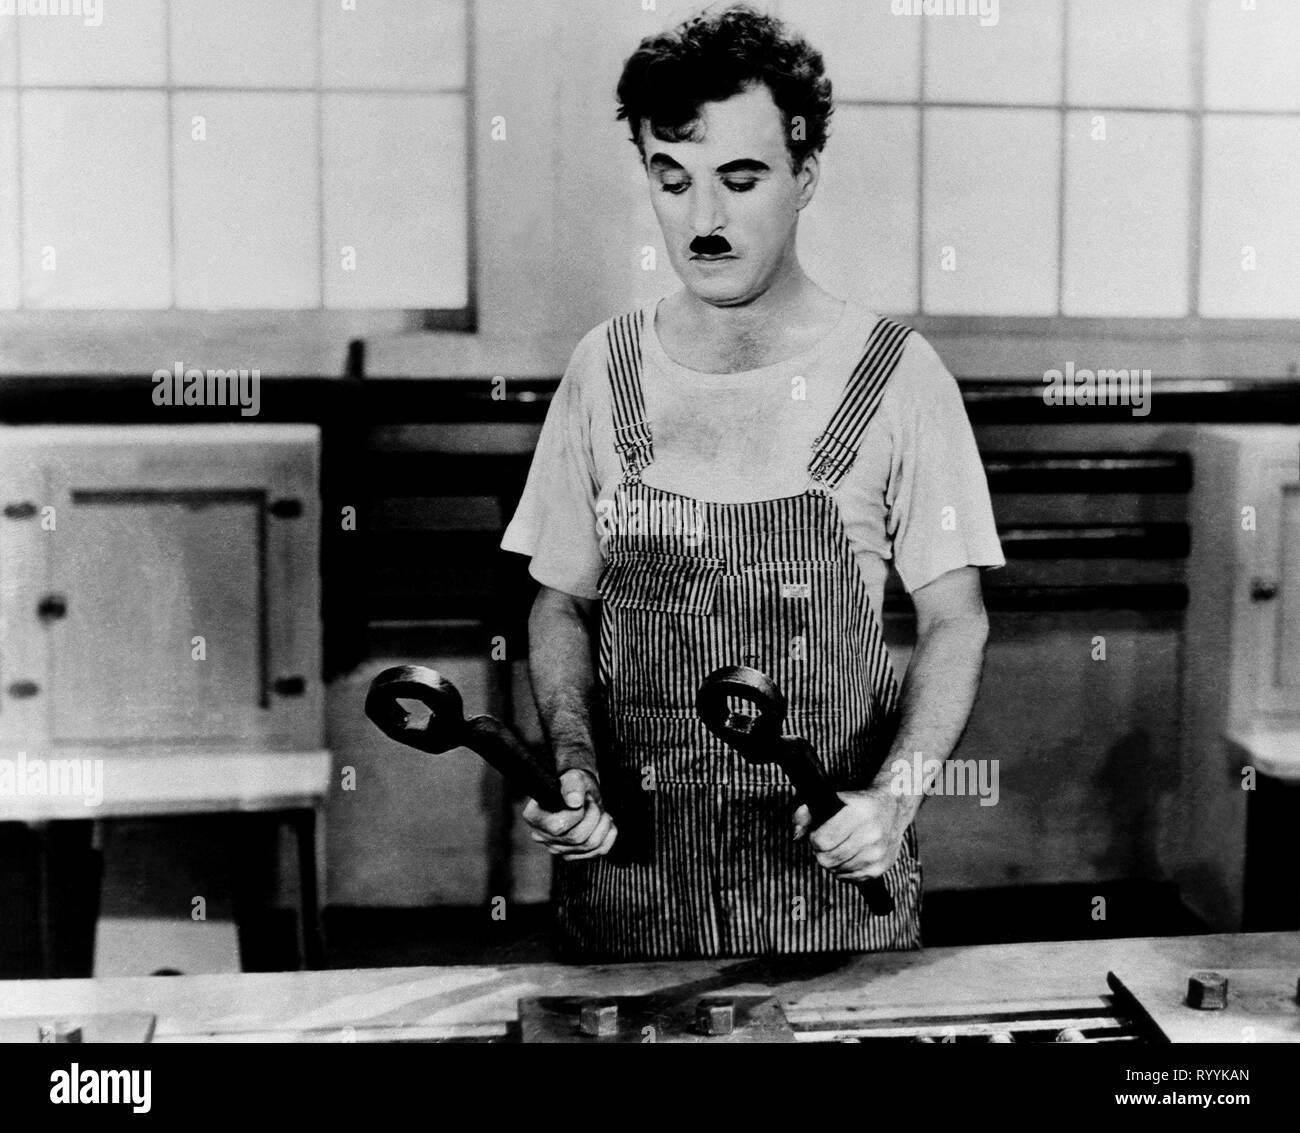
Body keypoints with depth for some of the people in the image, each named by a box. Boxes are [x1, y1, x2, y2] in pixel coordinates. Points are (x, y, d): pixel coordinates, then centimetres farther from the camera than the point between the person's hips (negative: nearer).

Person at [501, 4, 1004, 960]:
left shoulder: (895, 374, -7)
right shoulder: (605, 370, 0)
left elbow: (954, 619, -2)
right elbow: (563, 602, 8)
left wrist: (893, 797, -16)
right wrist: (572, 758, -9)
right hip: (628, 859, 2)